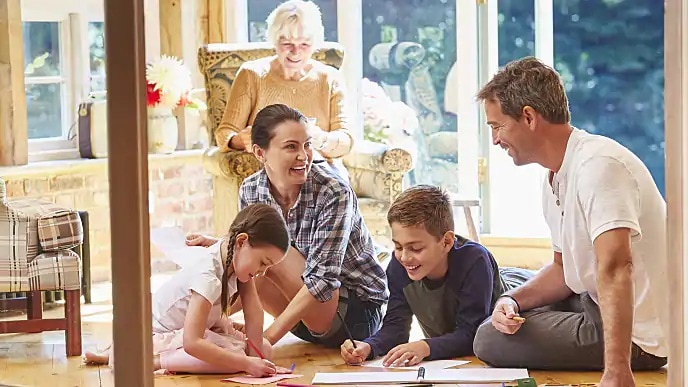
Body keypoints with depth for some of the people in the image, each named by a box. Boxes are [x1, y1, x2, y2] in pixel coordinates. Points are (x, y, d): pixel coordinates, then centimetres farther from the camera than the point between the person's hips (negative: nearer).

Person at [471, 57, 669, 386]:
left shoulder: (599, 165, -23)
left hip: (634, 335, -10)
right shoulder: (556, 177, 9)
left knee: (489, 341, -10)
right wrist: (514, 301, -2)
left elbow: (614, 268, -34)